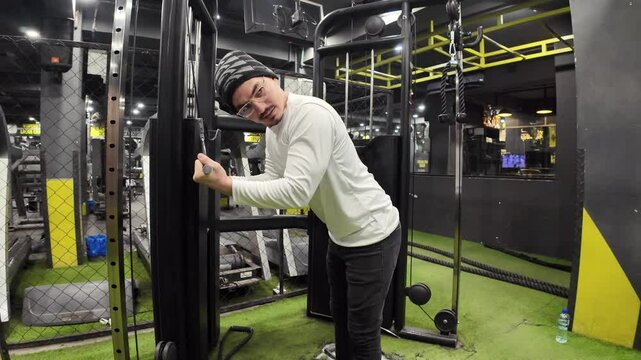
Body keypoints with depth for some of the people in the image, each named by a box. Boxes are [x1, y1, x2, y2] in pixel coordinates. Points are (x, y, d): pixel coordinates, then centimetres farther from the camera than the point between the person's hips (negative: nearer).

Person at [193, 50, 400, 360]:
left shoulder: (312, 114, -29)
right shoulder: (273, 128, 3)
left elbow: (296, 191, -33)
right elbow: (273, 181, 3)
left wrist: (227, 185, -31)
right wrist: (221, 180, -10)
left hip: (372, 235, -9)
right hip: (341, 236, 9)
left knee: (362, 331, 7)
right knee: (340, 315, 26)